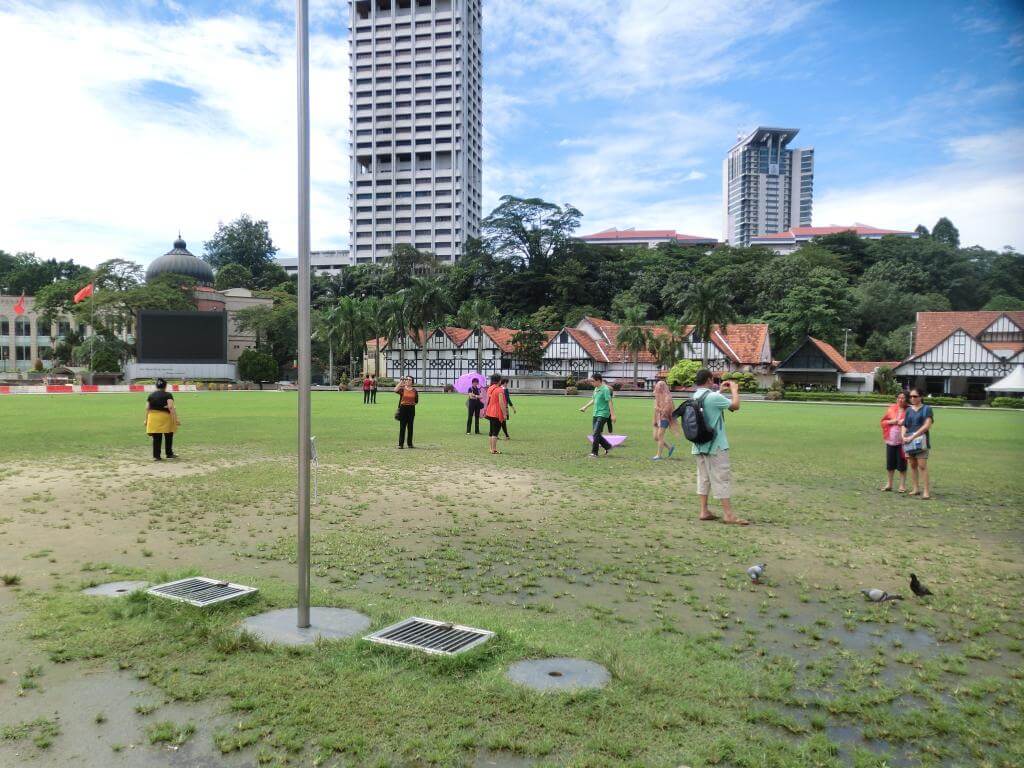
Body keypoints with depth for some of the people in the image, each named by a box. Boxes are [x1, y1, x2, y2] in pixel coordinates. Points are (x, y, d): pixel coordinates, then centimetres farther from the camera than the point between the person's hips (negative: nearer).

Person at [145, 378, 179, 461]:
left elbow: (147, 408, 7)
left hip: (153, 418, 3)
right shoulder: (168, 395, -5)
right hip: (165, 418, -3)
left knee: (156, 438, 5)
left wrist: (146, 419, 15)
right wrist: (176, 419, -17)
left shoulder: (151, 395, 8)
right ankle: (169, 454, 21)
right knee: (168, 437, 13)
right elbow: (171, 407, -16)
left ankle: (156, 456, 4)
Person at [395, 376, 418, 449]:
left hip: (411, 409, 2)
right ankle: (400, 444, 4)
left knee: (410, 427, 9)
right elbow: (396, 390, -22)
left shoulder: (414, 390, 6)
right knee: (402, 427, 0)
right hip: (403, 408, -2)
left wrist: (412, 403, -6)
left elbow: (416, 401, 13)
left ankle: (410, 443, 18)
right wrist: (401, 381, -20)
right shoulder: (402, 389, 0)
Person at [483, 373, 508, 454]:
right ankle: (494, 450, -4)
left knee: (491, 431, 14)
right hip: (497, 414, -8)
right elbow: (501, 403, -18)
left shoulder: (489, 389, 9)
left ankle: (491, 448, 19)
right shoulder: (499, 390, -15)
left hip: (490, 413, 8)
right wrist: (504, 414, -13)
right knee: (495, 432, -5)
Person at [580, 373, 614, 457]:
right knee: (596, 434, 10)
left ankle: (594, 453, -5)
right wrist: (585, 407, 30)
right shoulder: (596, 389, 12)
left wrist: (612, 415, -20)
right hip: (596, 414, 9)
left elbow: (609, 402, -17)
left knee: (596, 434, -11)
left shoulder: (605, 389, -14)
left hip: (603, 414, -9)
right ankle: (607, 446, 26)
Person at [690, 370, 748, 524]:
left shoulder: (695, 397, 8)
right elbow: (735, 405, -11)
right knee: (723, 477, -4)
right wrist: (734, 389, 4)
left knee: (704, 477, 11)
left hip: (699, 445, 8)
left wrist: (720, 390, 25)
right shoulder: (713, 397, -18)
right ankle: (728, 515, -2)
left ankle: (704, 511, 13)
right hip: (715, 445, -8)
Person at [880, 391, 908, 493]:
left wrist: (905, 423, -17)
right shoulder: (891, 409, 8)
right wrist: (891, 422, -6)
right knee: (890, 462, 9)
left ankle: (902, 485, 10)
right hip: (890, 440, 4)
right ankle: (889, 484, 21)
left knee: (902, 463, 0)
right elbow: (883, 421, 12)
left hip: (902, 441, -4)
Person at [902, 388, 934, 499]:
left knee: (922, 465, -12)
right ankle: (916, 488, 15)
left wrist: (913, 436, -15)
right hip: (909, 441, 5)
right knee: (912, 465, 7)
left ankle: (926, 490, -11)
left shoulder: (926, 409, 0)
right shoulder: (909, 410, 15)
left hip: (921, 441, -5)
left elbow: (927, 425, -11)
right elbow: (904, 426, 14)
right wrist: (903, 436, -5)